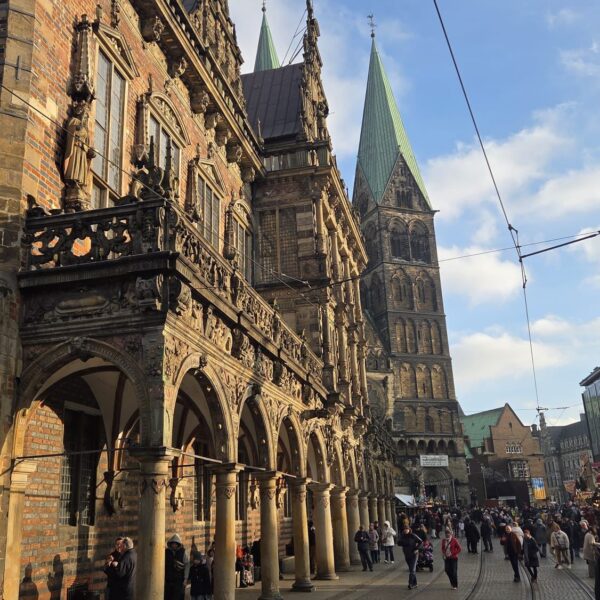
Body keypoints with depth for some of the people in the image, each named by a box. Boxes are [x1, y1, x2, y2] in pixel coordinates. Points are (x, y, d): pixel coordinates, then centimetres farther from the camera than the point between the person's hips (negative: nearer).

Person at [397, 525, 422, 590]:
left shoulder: (413, 536, -12)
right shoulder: (402, 536, 1)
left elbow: (420, 541, -7)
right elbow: (399, 543, 2)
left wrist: (416, 548, -13)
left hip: (413, 554, -5)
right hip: (407, 555, 5)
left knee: (412, 569, -11)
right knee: (412, 569, 14)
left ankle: (410, 583, -12)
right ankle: (414, 583, 23)